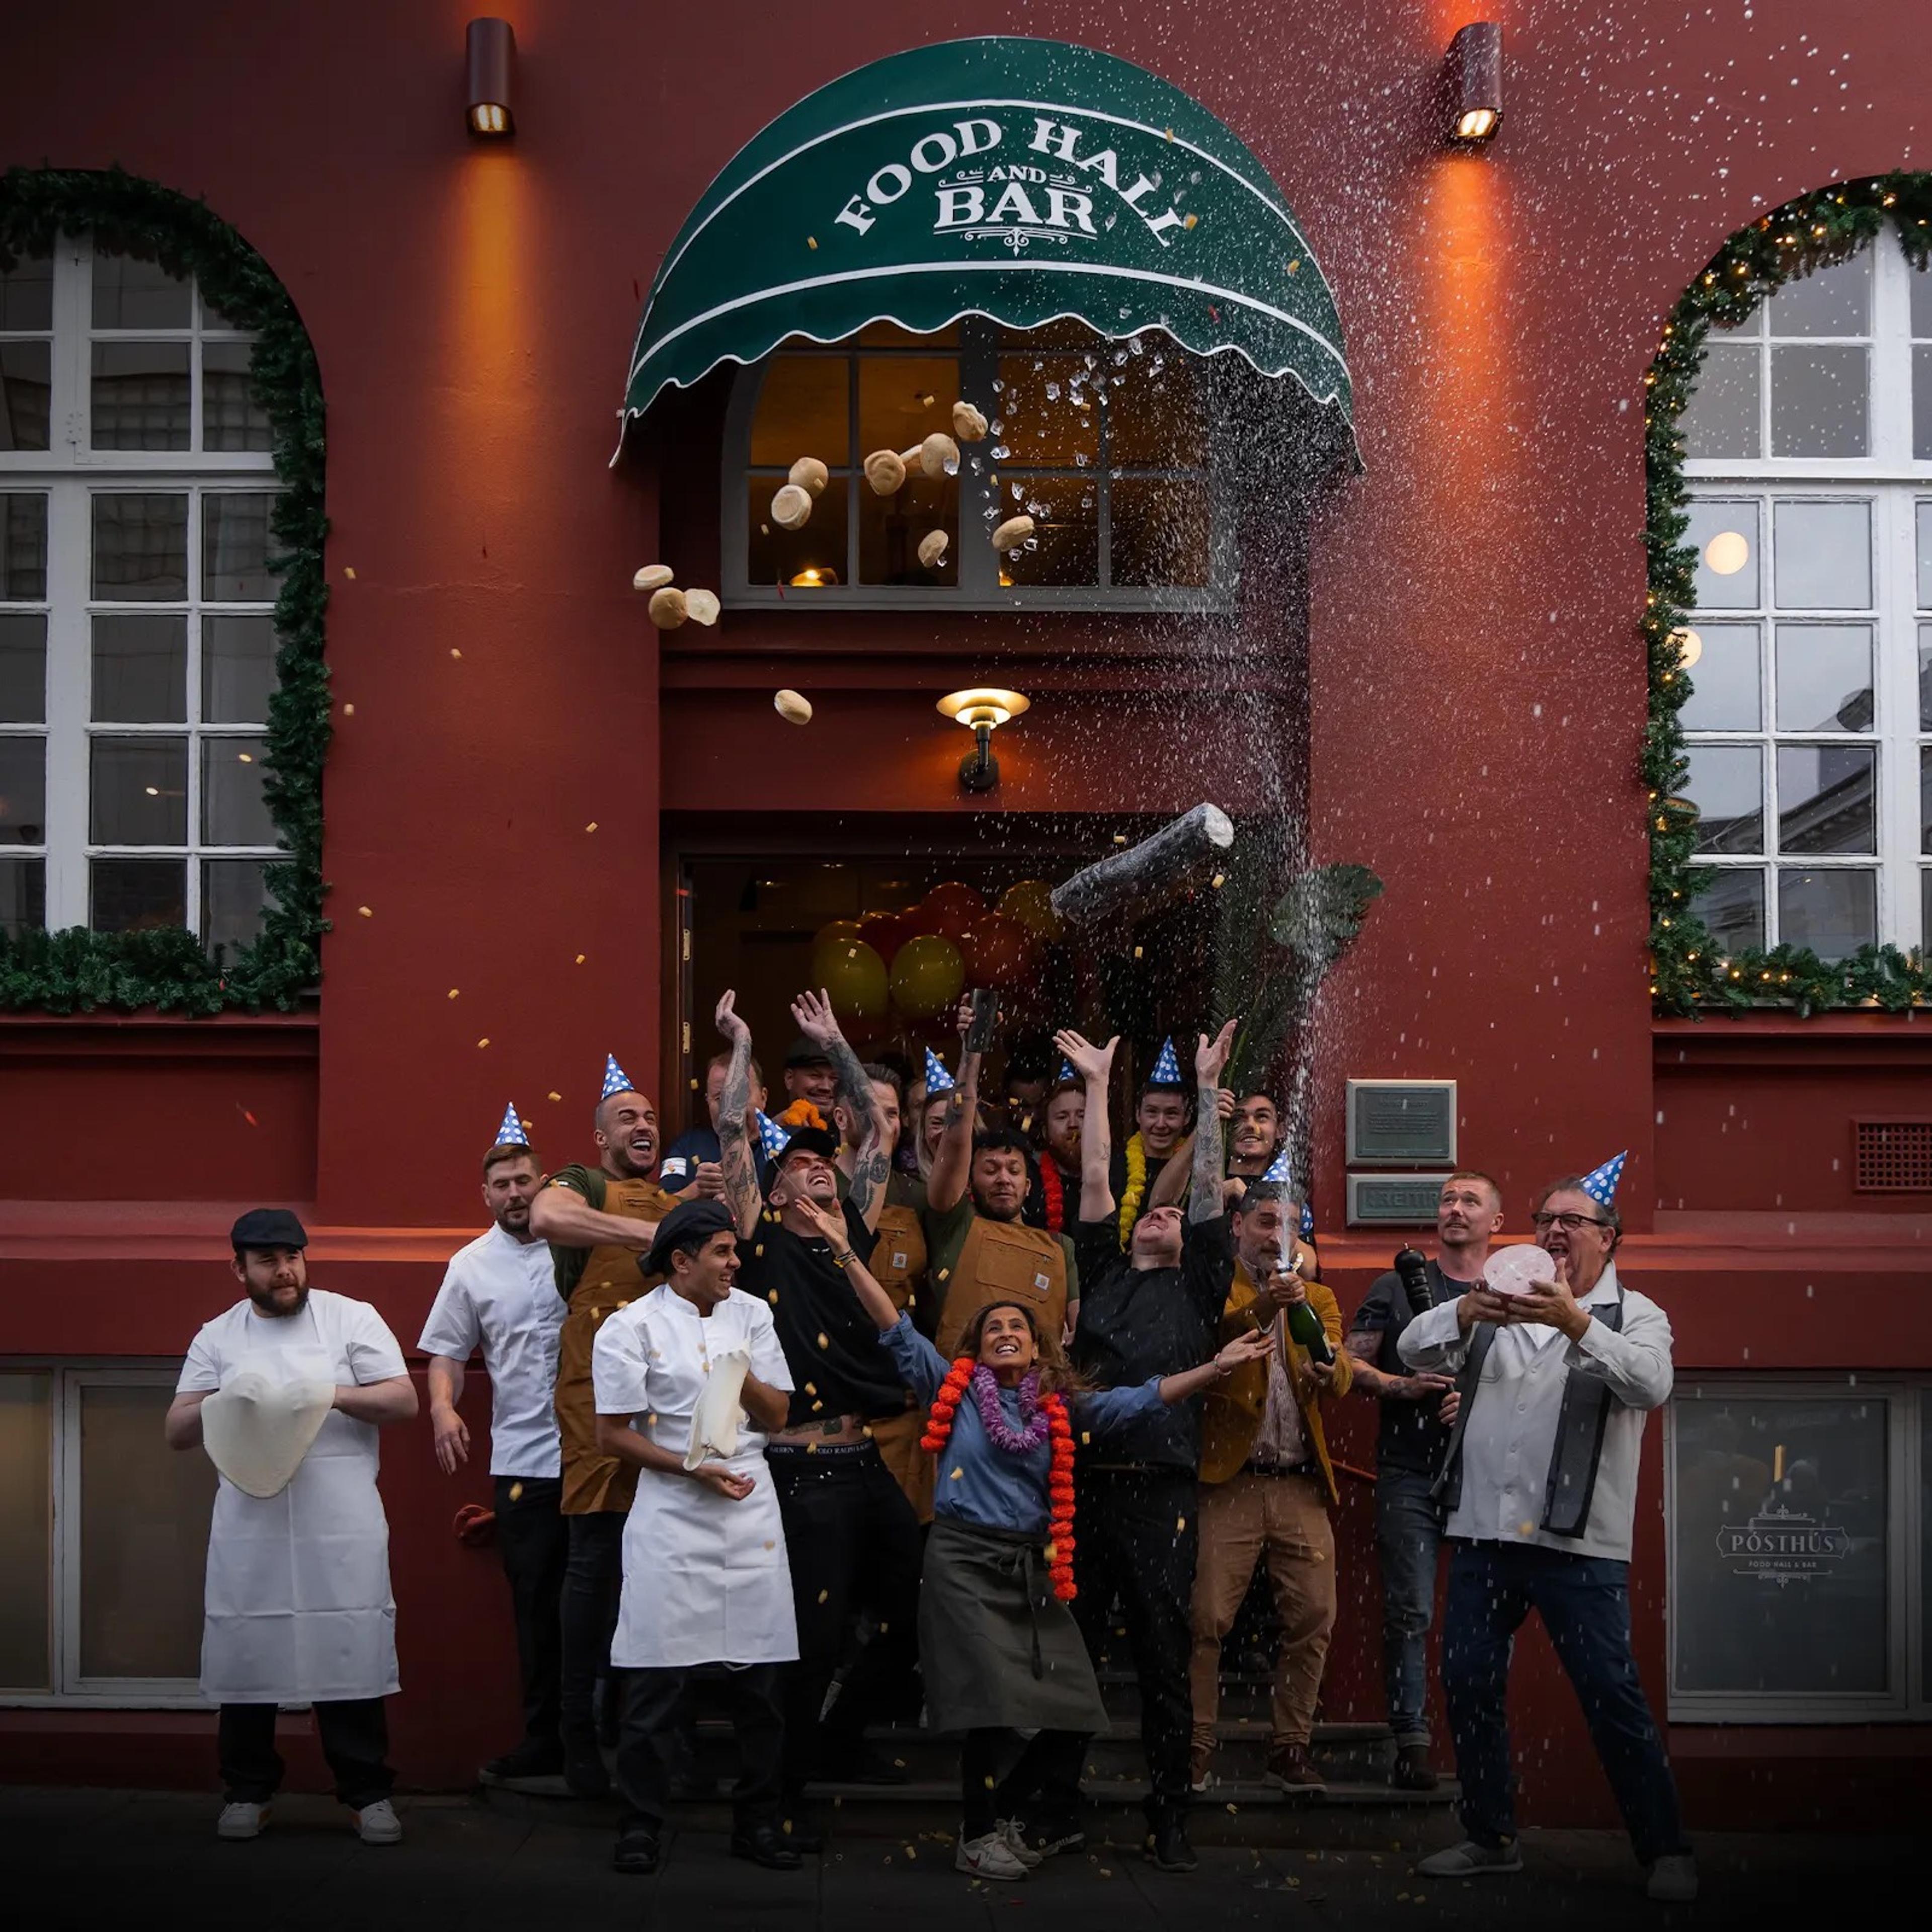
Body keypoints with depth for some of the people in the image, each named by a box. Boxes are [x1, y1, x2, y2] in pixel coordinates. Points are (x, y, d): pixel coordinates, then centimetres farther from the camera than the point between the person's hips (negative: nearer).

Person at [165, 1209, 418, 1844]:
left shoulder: (352, 1318, 4)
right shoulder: (217, 1338, 11)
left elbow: (404, 1401, 0)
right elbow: (176, 1432, 9)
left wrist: (336, 1396, -15)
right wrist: (219, 1404, -12)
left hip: (342, 1528, -2)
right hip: (249, 1527, 2)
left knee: (350, 1652, -1)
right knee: (246, 1653, 5)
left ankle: (368, 1792, 10)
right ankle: (247, 1791, 21)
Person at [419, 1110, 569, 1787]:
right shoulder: (471, 1266, 8)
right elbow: (447, 1351, 12)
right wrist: (443, 1408, -8)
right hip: (522, 1458, 2)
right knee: (537, 1603, 9)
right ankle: (544, 1740, 18)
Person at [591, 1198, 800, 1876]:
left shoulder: (751, 1314, 10)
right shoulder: (630, 1328, -4)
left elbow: (776, 1416, 10)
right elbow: (613, 1437, -5)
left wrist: (747, 1380, -10)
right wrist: (693, 1468, -14)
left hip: (750, 1511, 4)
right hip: (672, 1517, -4)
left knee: (760, 1677, 7)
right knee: (659, 1678, -3)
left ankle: (757, 1820, 19)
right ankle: (642, 1824, 11)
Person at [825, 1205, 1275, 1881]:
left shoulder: (1062, 1408, 10)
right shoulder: (953, 1389, 2)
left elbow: (1141, 1400, 10)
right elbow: (896, 1329, -1)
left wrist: (1214, 1368, 2)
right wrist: (848, 1254, -8)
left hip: (1032, 1567, 4)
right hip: (963, 1561, -4)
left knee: (1075, 1710, 0)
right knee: (990, 1705, -10)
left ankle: (1015, 1818, 23)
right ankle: (980, 1835, 9)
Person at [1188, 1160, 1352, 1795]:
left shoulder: (1318, 1300, 16)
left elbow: (1341, 1378, 1)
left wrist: (1329, 1373, -23)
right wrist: (1258, 1310, -32)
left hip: (1302, 1486, 4)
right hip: (1230, 1481, -4)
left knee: (1313, 1618, 3)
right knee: (1207, 1619, -5)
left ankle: (1290, 1746, 15)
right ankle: (1195, 1749, 5)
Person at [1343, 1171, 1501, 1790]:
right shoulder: (1397, 1287, 10)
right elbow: (1350, 1365, 8)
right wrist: (1403, 1386, -9)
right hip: (1410, 1474, -1)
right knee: (1409, 1610, -4)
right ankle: (1411, 1743, -1)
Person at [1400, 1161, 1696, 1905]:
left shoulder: (1634, 1314, 3)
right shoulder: (1496, 1304, 14)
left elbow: (1651, 1385, -18)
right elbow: (1414, 1348, -1)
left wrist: (1576, 1323, -32)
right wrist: (1466, 1312, -23)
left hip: (1578, 1542, -4)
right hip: (1482, 1533, 4)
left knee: (1612, 1696, -5)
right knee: (1467, 1684, 7)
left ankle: (1665, 1850, 9)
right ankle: (1490, 1838, 22)